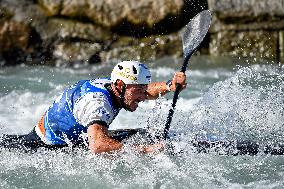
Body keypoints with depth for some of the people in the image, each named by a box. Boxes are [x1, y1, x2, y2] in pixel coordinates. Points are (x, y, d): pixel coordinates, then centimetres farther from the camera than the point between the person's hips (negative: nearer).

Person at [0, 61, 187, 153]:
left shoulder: (110, 85, -12)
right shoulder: (98, 102, -37)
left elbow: (149, 90, 1)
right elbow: (98, 146, -50)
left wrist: (170, 85, -21)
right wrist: (144, 150, -52)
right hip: (44, 146, -7)